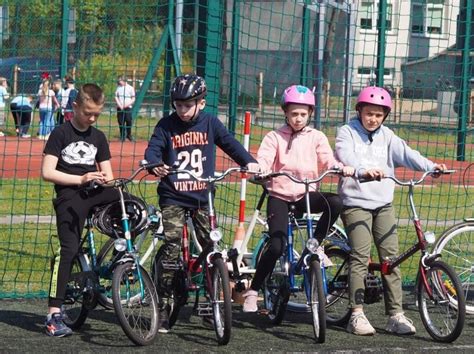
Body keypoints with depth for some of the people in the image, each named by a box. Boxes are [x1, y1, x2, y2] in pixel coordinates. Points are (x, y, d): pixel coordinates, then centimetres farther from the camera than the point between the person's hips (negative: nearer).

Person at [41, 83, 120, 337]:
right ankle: (53, 315, -19)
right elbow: (47, 172, -8)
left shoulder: (98, 137, 16)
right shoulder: (61, 133, 0)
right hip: (70, 195, -5)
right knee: (69, 248, -18)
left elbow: (107, 174, 18)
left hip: (96, 193, 5)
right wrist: (81, 178, -16)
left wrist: (106, 179, -7)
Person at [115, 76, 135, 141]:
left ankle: (129, 135, 12)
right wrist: (119, 105, -6)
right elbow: (116, 97, 8)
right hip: (120, 108, 2)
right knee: (121, 122, 1)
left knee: (129, 121, -5)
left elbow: (133, 99, 2)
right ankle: (122, 136, 9)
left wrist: (127, 104, -11)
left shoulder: (130, 88, 1)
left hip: (128, 108, -2)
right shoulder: (118, 88, 8)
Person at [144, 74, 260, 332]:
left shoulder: (210, 123, 3)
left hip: (201, 197, 2)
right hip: (173, 197, -2)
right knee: (171, 247, -9)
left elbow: (229, 143, 5)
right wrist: (155, 165, -33)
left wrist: (249, 162, -11)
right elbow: (152, 149, -11)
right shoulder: (166, 126, -2)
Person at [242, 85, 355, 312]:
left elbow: (328, 160, -4)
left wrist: (344, 169, -26)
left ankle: (315, 244, -7)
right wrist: (258, 172, -36)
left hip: (306, 194, 2)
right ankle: (252, 291, -2)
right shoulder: (275, 137, 2)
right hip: (279, 195, -2)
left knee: (335, 202, -29)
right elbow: (263, 160, -12)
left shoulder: (316, 137, 8)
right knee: (277, 246, -17)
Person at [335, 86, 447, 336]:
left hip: (383, 203, 4)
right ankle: (357, 314, -8)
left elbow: (405, 154, -1)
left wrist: (430, 166, -19)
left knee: (391, 257, -1)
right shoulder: (348, 132, 0)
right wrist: (363, 170, -40)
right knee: (360, 257, -11)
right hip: (355, 201, -4)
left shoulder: (387, 137, 13)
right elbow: (345, 156, -19)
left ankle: (395, 314, 2)